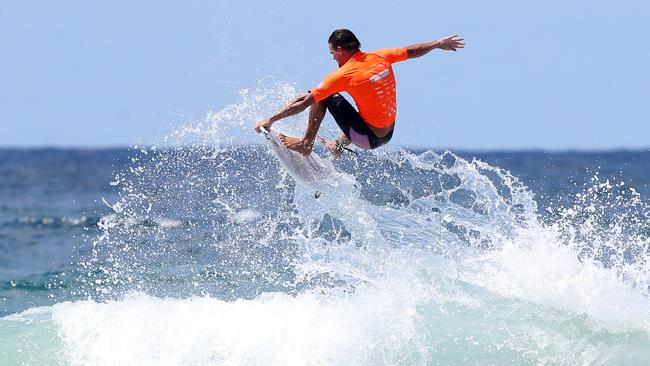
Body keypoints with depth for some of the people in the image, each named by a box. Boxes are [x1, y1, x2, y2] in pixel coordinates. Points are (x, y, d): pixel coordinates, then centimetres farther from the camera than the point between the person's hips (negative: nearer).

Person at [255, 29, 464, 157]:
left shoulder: (343, 75, -19)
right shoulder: (381, 57, -4)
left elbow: (304, 103, -17)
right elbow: (413, 51, 13)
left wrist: (270, 120, -11)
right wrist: (439, 44, 31)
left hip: (368, 139, -7)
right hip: (387, 136, 7)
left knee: (323, 97, -3)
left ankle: (306, 144, 4)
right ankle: (338, 147, 53)